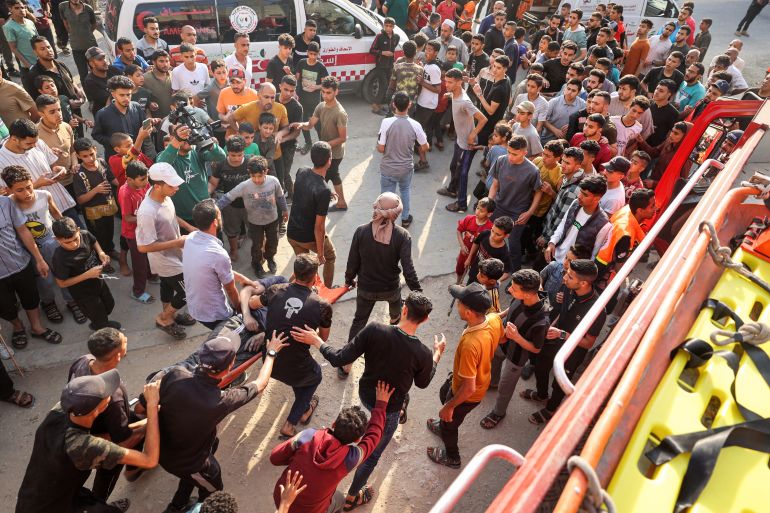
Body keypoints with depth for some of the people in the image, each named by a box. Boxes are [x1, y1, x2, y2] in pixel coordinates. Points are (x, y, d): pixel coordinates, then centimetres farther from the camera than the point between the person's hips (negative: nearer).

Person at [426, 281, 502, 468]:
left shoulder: (470, 344, -45)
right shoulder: (495, 319, -23)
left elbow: (469, 388, -35)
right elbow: (500, 339, 2)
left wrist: (449, 407, -19)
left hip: (468, 394, -7)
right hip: (482, 377, 7)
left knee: (448, 422, 23)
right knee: (444, 394, 35)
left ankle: (452, 457, 52)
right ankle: (446, 426, 64)